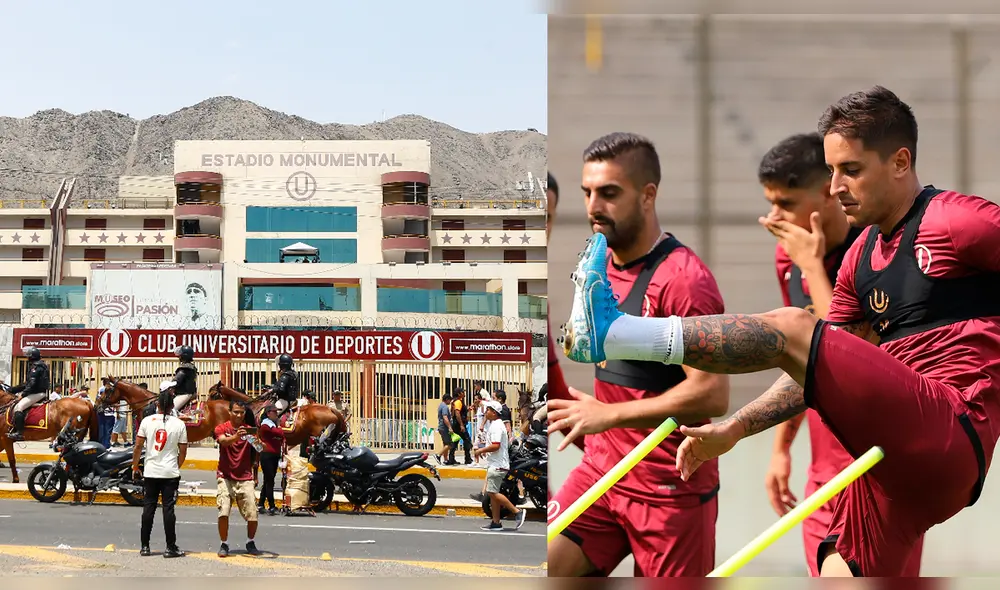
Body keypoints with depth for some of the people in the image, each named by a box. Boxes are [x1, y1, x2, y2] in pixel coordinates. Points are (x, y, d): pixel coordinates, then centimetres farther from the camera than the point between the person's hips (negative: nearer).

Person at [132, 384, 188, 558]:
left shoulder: (147, 421, -2)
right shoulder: (179, 424, -3)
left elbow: (138, 447, -2)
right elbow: (183, 452, -1)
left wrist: (135, 467, 10)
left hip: (150, 472, 1)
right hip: (170, 472, -1)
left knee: (148, 507, 8)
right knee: (168, 508, 0)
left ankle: (144, 546, 11)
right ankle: (170, 547, 1)